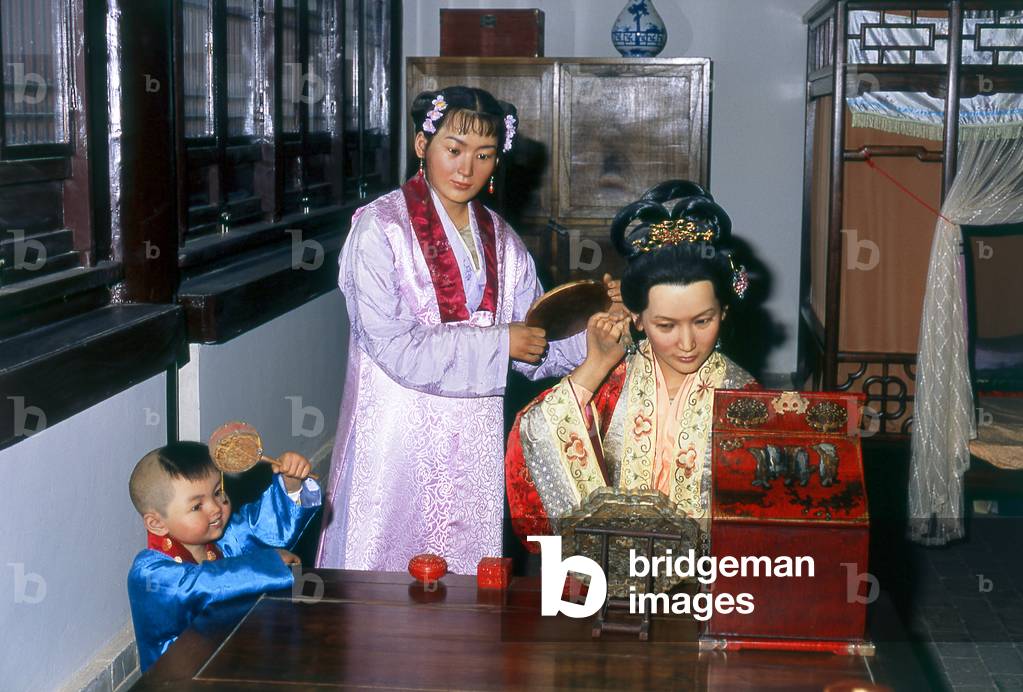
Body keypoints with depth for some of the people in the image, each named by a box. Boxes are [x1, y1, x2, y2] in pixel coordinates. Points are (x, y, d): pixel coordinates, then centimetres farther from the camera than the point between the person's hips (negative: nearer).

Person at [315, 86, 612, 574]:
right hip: (398, 438, -5)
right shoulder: (379, 228, -7)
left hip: (474, 442, 5)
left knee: (466, 581, 11)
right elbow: (395, 348, -17)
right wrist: (498, 343, -13)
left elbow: (536, 353, 6)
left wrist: (589, 338, -12)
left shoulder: (501, 240, 10)